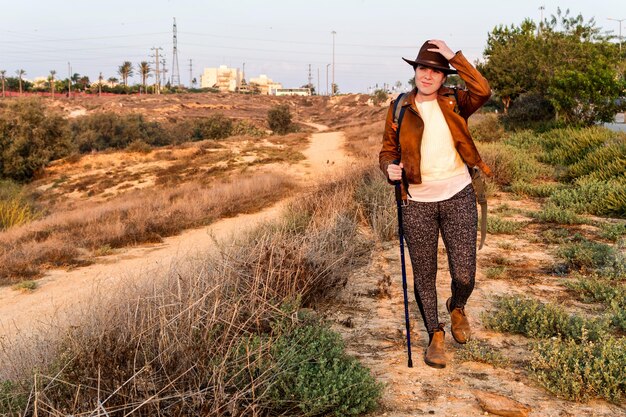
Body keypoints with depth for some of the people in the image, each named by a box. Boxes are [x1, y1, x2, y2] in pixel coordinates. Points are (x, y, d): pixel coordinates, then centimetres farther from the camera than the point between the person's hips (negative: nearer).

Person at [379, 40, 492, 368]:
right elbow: (387, 151, 9)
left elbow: (482, 92, -19)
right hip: (417, 202, 1)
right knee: (424, 275, 8)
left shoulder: (454, 103, 1)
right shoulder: (399, 109, 2)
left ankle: (456, 308, 33)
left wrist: (455, 57, -18)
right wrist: (390, 168, -13)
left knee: (464, 275, -2)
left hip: (458, 197, 0)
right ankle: (435, 336, 28)